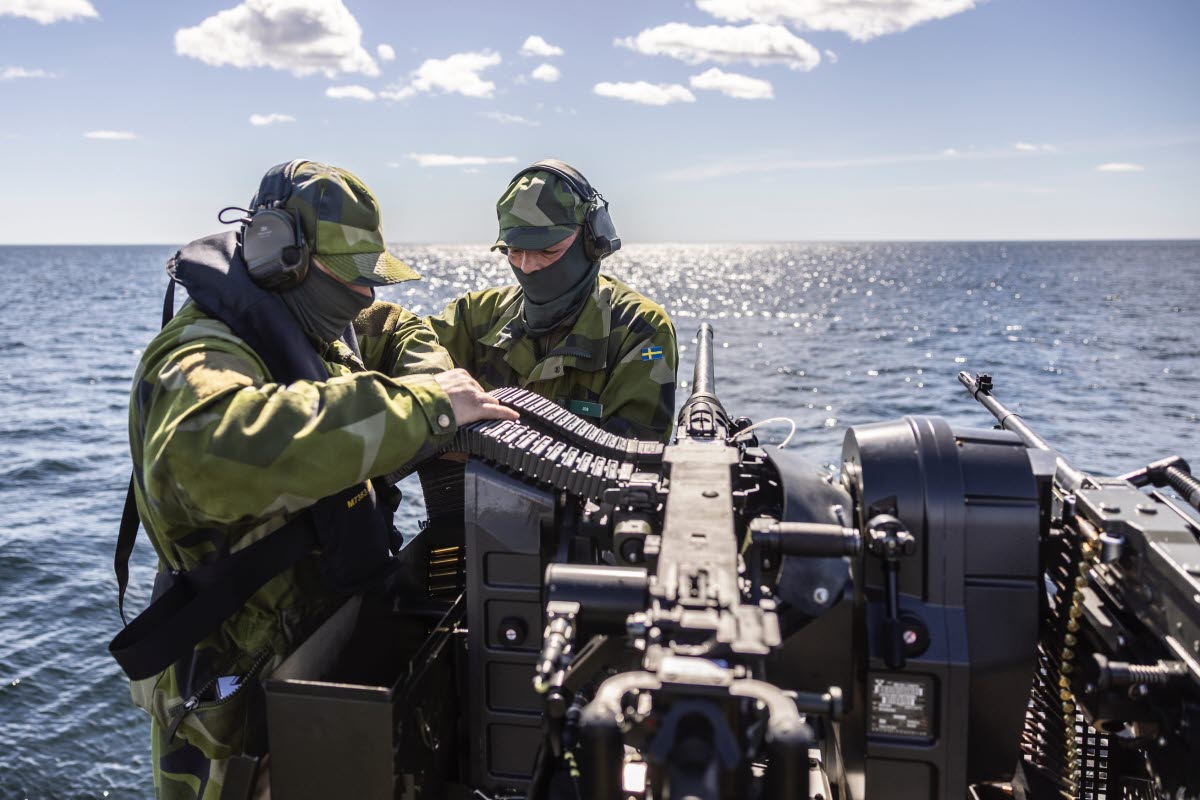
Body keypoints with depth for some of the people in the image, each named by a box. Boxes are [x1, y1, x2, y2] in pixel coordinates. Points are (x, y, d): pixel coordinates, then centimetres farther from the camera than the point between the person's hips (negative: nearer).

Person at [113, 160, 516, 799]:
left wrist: (439, 386, -6)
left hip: (330, 637, 8)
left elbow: (395, 330, 18)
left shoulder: (312, 329, 1)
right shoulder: (202, 359, -26)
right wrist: (423, 406, -45)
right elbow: (208, 448, -49)